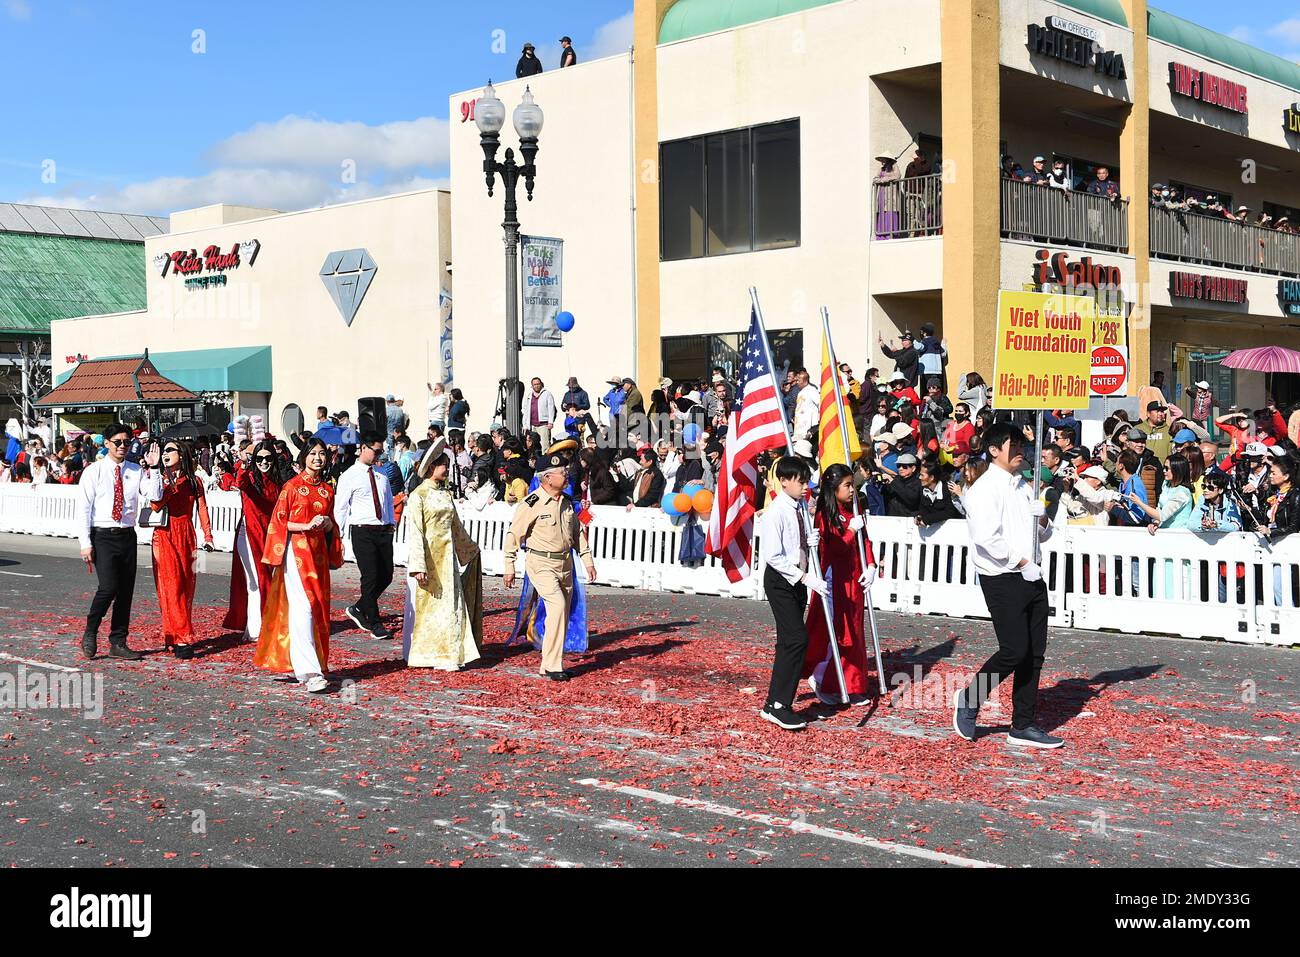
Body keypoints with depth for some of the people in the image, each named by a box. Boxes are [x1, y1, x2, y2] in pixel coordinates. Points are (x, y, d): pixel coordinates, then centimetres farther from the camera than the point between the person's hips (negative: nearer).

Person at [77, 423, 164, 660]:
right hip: (102, 536, -4)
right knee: (108, 587, -17)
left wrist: (153, 468, -14)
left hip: (127, 536, 4)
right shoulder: (93, 471, -1)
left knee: (126, 591, 6)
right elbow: (83, 508, -4)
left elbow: (155, 496, -5)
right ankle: (90, 633, 5)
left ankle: (118, 643, 16)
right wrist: (86, 543, -10)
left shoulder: (136, 471, 7)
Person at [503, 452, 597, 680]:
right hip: (541, 564, -7)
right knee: (558, 606, -21)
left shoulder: (567, 502, 8)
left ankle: (550, 665, 20)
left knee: (562, 615, 9)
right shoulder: (531, 505, -13)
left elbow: (577, 532, 19)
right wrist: (509, 568, -5)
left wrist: (587, 560, 15)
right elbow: (513, 535, -7)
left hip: (565, 564, 7)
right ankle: (552, 665, -15)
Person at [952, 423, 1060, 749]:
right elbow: (987, 537, -20)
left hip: (1032, 578, 8)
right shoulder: (984, 489, -8)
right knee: (1014, 650, -12)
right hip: (1002, 579, -8)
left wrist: (1043, 522, 3)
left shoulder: (1023, 487, 19)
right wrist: (1020, 562, -16)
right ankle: (968, 700, 9)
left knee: (1035, 654, 6)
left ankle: (1022, 726, 13)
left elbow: (1041, 536, 26)